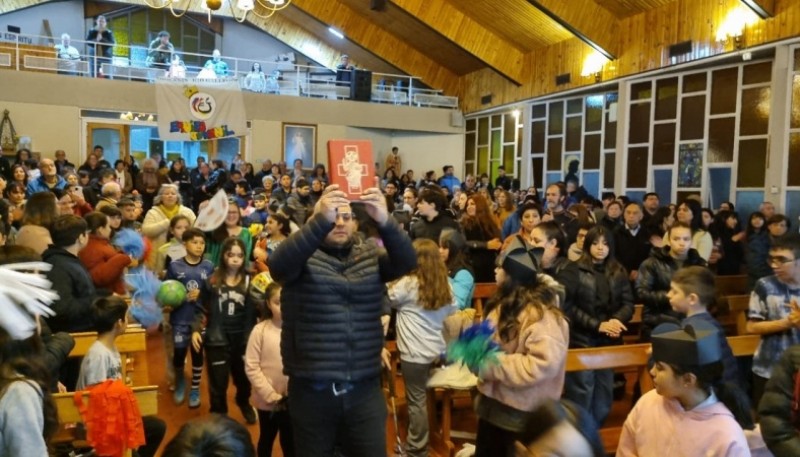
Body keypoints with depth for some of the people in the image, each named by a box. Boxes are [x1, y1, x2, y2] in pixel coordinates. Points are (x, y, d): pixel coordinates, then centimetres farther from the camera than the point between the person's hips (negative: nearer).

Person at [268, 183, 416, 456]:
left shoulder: (370, 256, 7)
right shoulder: (303, 258, -1)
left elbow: (407, 262, -11)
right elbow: (277, 264, -23)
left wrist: (384, 221, -29)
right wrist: (321, 220, -36)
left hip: (365, 390, 2)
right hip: (312, 391, -2)